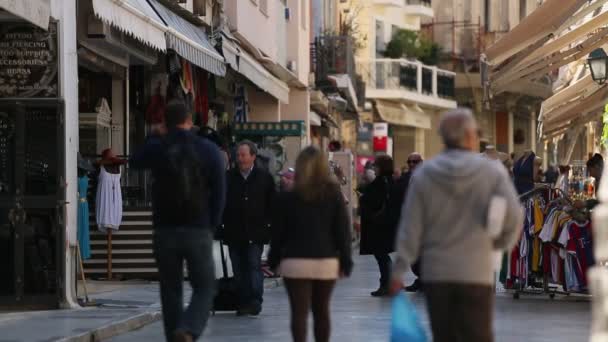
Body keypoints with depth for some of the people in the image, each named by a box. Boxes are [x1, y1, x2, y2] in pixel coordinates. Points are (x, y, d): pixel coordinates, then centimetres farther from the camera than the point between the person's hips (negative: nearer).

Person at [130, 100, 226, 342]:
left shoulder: (156, 148, 0)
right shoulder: (208, 150, -2)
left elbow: (135, 162, 22)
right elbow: (219, 193, -3)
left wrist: (154, 136, 27)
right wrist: (212, 224, 5)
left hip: (165, 230, 1)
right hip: (199, 231, -1)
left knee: (170, 291, 12)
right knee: (204, 288, 4)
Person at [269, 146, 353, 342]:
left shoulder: (288, 197, -1)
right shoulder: (334, 195, 2)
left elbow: (279, 232, 1)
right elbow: (343, 231, 0)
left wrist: (274, 260, 11)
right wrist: (346, 261, 4)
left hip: (296, 262, -2)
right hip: (327, 261, 2)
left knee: (299, 312, -4)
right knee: (321, 311, 14)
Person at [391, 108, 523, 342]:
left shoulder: (423, 175, 2)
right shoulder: (492, 171, -4)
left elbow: (410, 228, 0)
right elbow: (513, 215, -10)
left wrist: (399, 270, 3)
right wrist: (502, 242, 10)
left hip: (436, 274, 3)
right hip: (476, 274, -2)